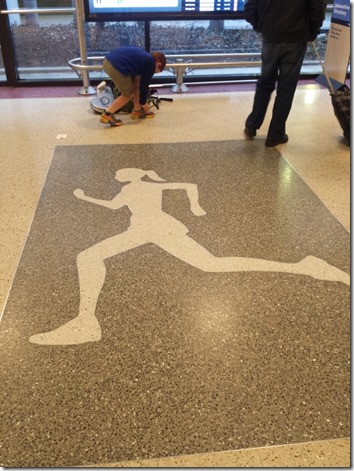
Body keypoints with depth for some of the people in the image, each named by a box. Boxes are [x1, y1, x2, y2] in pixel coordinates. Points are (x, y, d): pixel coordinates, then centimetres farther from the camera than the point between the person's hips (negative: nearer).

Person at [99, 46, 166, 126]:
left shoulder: (143, 55, 29)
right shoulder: (151, 64, 5)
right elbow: (144, 85, 9)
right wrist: (143, 103, 24)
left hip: (108, 60, 9)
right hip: (117, 66, -9)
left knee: (136, 83, 22)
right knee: (128, 94, 10)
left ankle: (137, 111, 31)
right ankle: (107, 115, 8)